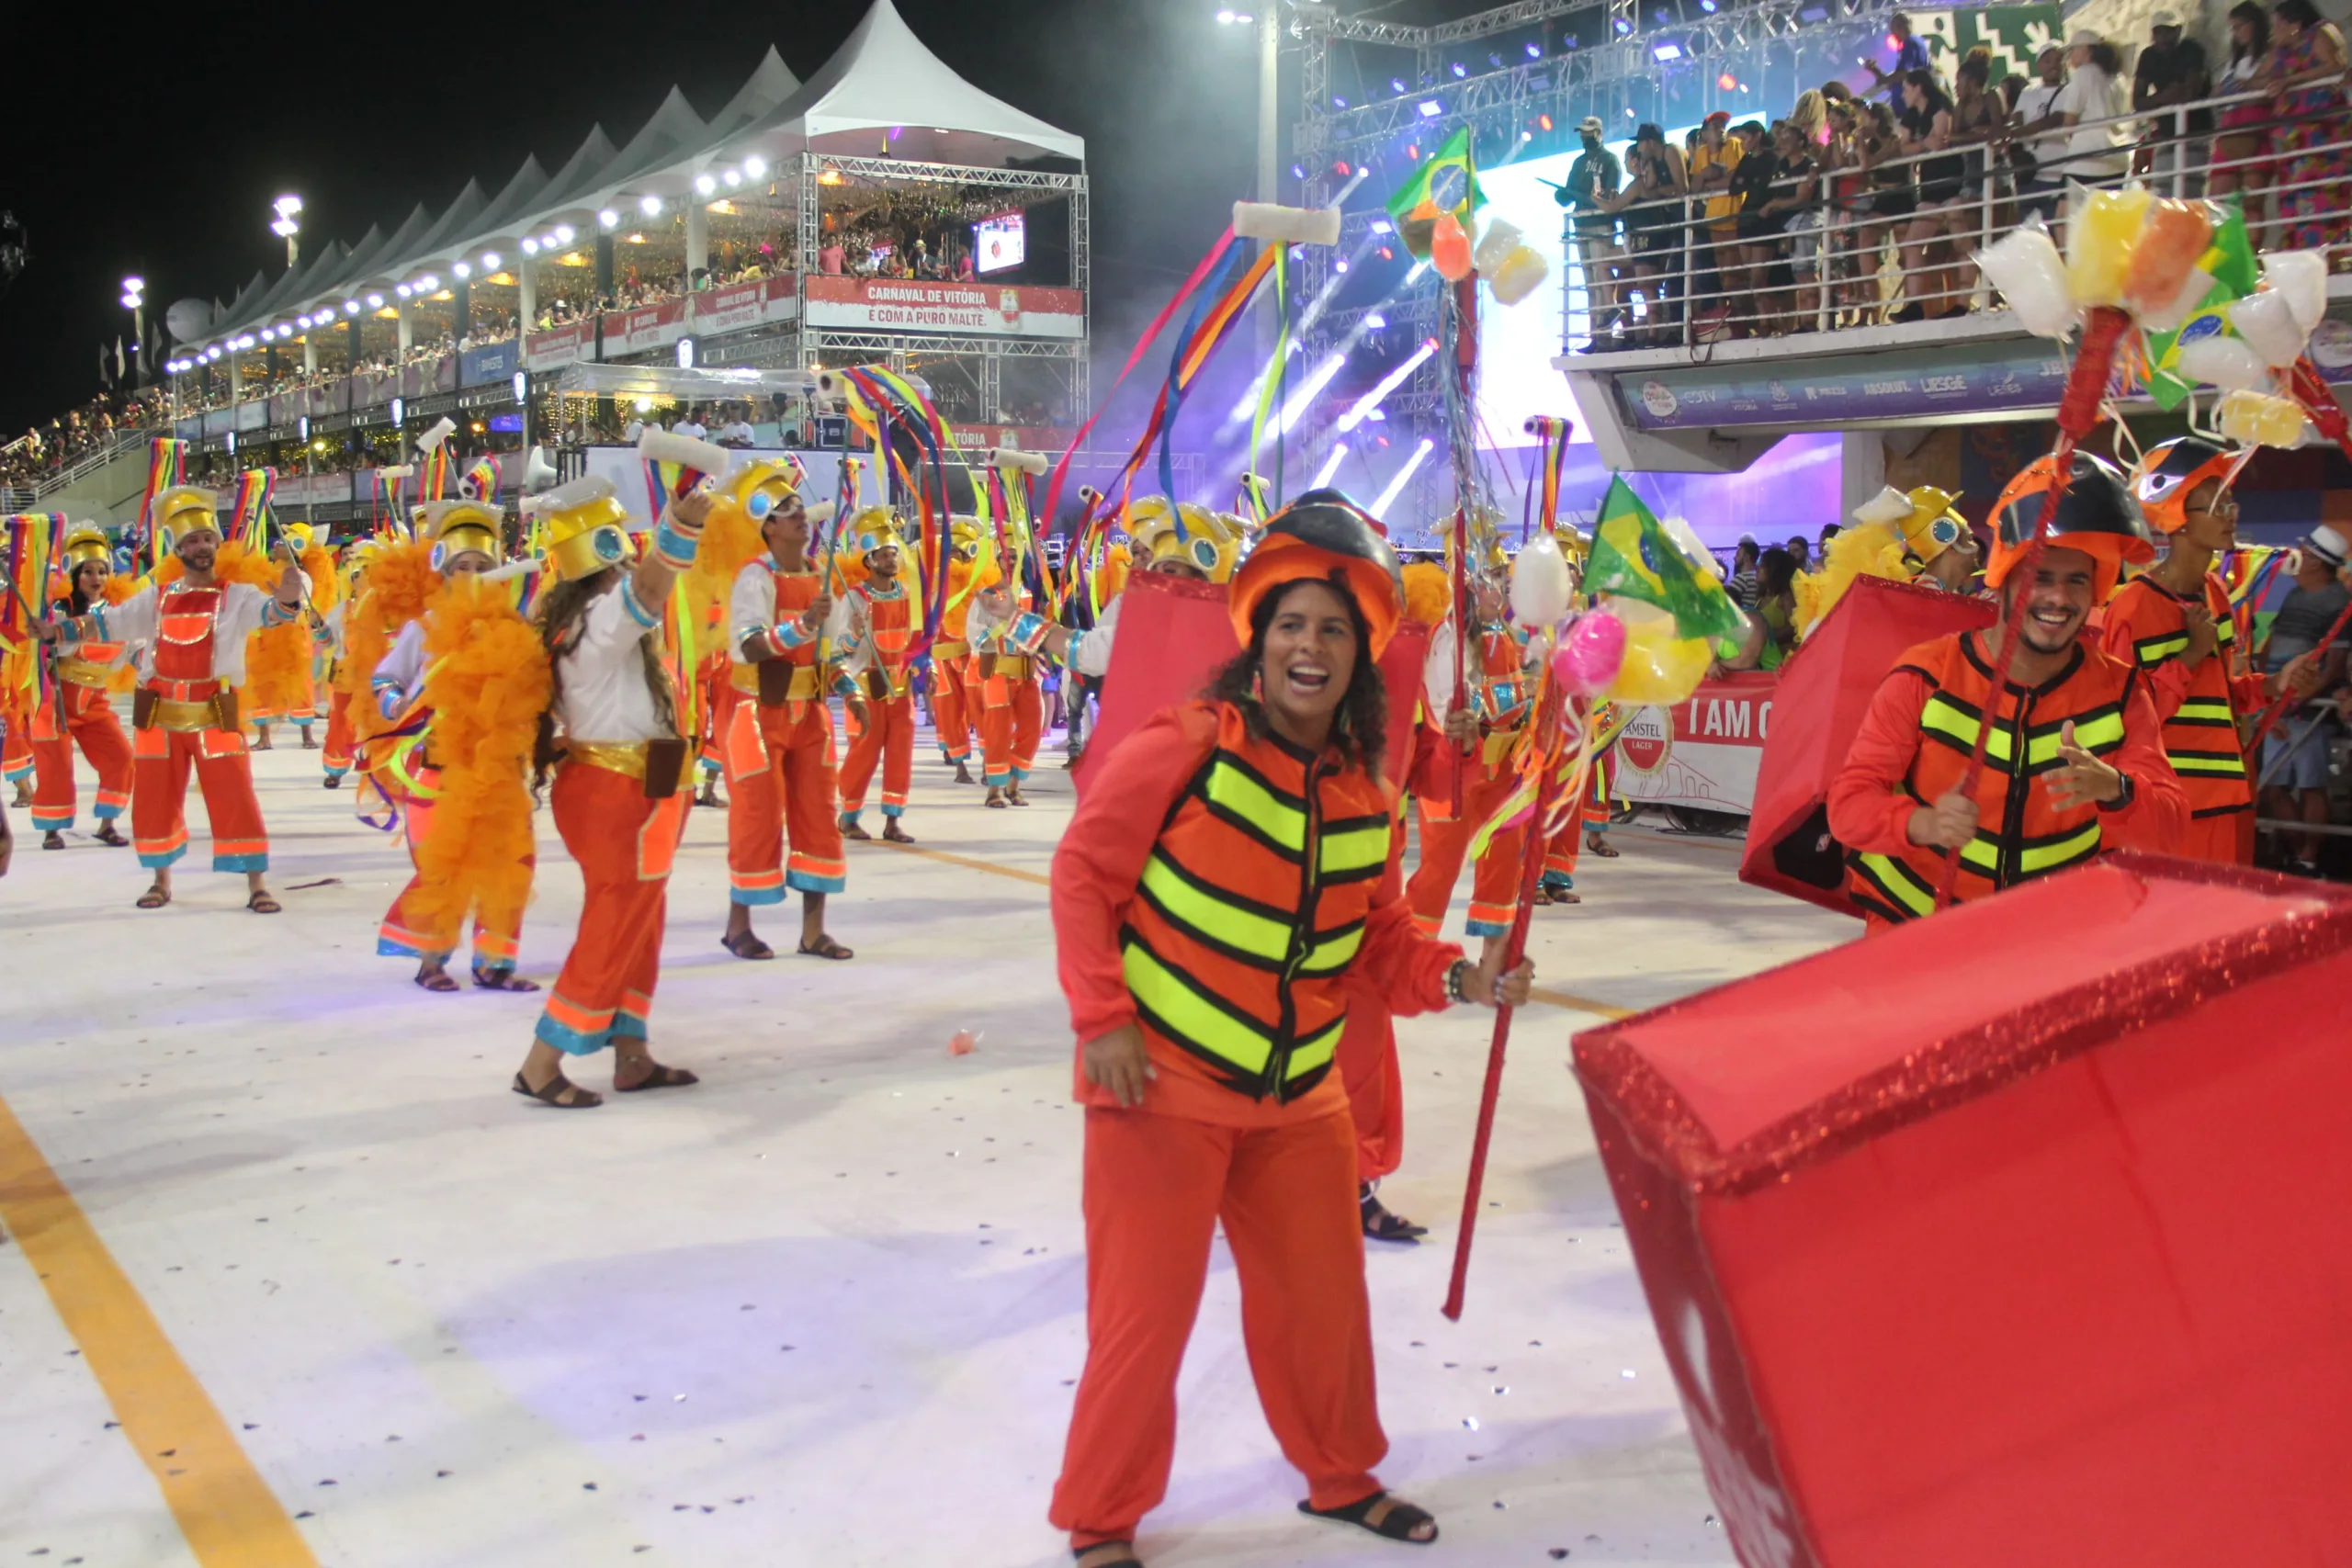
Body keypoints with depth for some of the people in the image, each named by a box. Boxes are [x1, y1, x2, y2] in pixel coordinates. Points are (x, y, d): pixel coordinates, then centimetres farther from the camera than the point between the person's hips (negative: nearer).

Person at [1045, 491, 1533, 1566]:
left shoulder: (1365, 797, 2)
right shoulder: (1183, 749, -15)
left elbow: (1377, 942, 9)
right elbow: (1083, 874, -11)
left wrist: (1457, 979, -8)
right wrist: (1103, 1017, -16)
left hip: (1294, 1096, 6)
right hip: (1161, 1083, -6)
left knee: (1323, 1296, 19)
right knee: (1146, 1311, 2)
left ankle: (1341, 1476, 43)